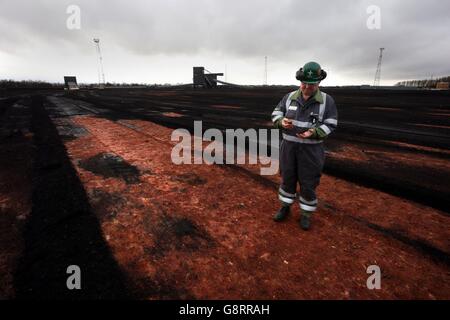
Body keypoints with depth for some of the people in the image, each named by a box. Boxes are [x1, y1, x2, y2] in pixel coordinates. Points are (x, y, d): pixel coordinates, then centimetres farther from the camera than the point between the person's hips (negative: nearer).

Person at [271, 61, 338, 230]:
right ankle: (285, 207, 32)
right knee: (287, 178, 13)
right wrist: (282, 122, -22)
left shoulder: (327, 101, -7)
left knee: (308, 183, 6)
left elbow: (329, 125, -8)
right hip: (289, 146, 2)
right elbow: (276, 115, 1)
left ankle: (305, 214, 27)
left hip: (311, 149, -2)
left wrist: (313, 133, -27)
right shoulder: (289, 97, -1)